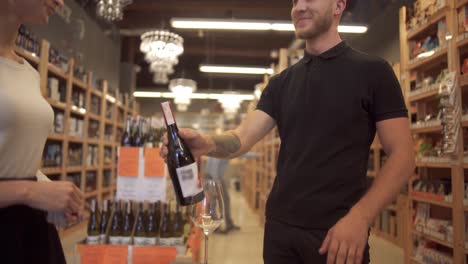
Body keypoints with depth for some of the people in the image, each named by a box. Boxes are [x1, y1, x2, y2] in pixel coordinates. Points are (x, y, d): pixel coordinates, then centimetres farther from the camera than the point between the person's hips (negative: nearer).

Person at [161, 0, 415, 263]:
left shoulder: (372, 71, -3)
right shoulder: (281, 82, 9)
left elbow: (402, 155, -8)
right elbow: (243, 138, 0)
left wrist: (360, 217, -21)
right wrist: (209, 143, -22)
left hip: (338, 230, -4)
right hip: (279, 226, 4)